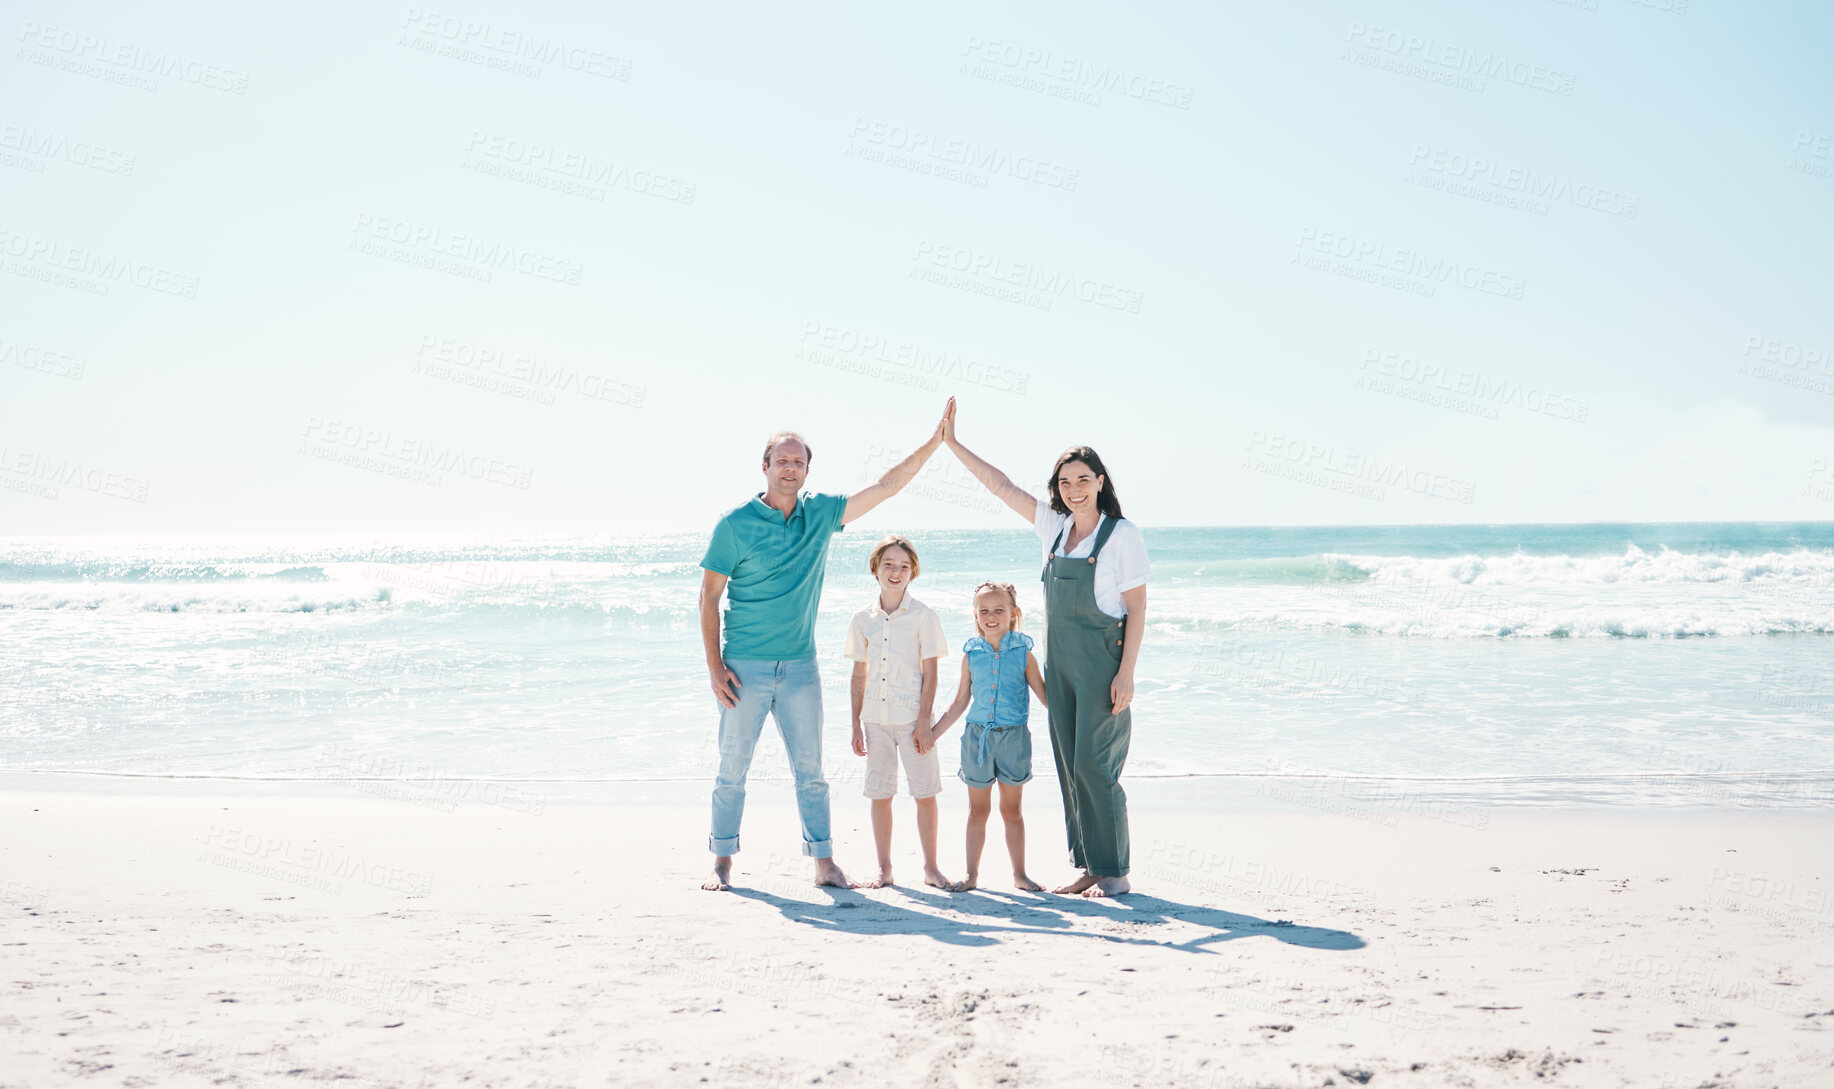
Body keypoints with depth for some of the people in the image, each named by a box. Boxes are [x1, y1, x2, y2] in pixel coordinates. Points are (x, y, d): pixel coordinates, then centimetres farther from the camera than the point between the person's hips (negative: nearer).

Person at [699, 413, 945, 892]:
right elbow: (709, 596, -3)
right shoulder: (736, 524, -5)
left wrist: (935, 442, 3)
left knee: (810, 771, 4)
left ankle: (824, 863, 9)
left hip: (800, 667, 3)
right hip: (744, 667, -3)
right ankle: (722, 864, 14)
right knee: (732, 771, 3)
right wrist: (714, 665, -9)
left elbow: (887, 485, 9)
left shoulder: (822, 513, 6)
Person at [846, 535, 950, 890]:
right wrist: (856, 724, 9)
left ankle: (930, 867, 12)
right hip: (875, 718, 3)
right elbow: (859, 675, 11)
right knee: (880, 794, 7)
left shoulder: (923, 615, -3)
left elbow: (930, 673, -4)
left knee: (925, 792, 1)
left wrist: (924, 720, -10)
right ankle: (884, 869, 16)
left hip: (911, 717, -3)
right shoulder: (863, 619, 7)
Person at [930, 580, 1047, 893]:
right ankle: (972, 874, 17)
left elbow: (1044, 694, 4)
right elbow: (960, 701, 10)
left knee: (1012, 810, 7)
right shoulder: (971, 654, 3)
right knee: (978, 810, 8)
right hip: (977, 735, 1)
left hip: (1014, 737, -1)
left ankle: (1019, 873, 17)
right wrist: (932, 733, 8)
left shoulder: (1023, 653, -1)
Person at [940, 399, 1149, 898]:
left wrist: (1126, 673, -15)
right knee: (1070, 765, 7)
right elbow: (1001, 486, 13)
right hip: (1059, 662, 6)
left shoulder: (1122, 535, -8)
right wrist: (952, 443, 11)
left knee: (1094, 765, -9)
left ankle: (1114, 872, 0)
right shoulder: (1054, 525, 8)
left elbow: (1137, 610, -9)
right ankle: (1089, 867, 14)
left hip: (1102, 663, -6)